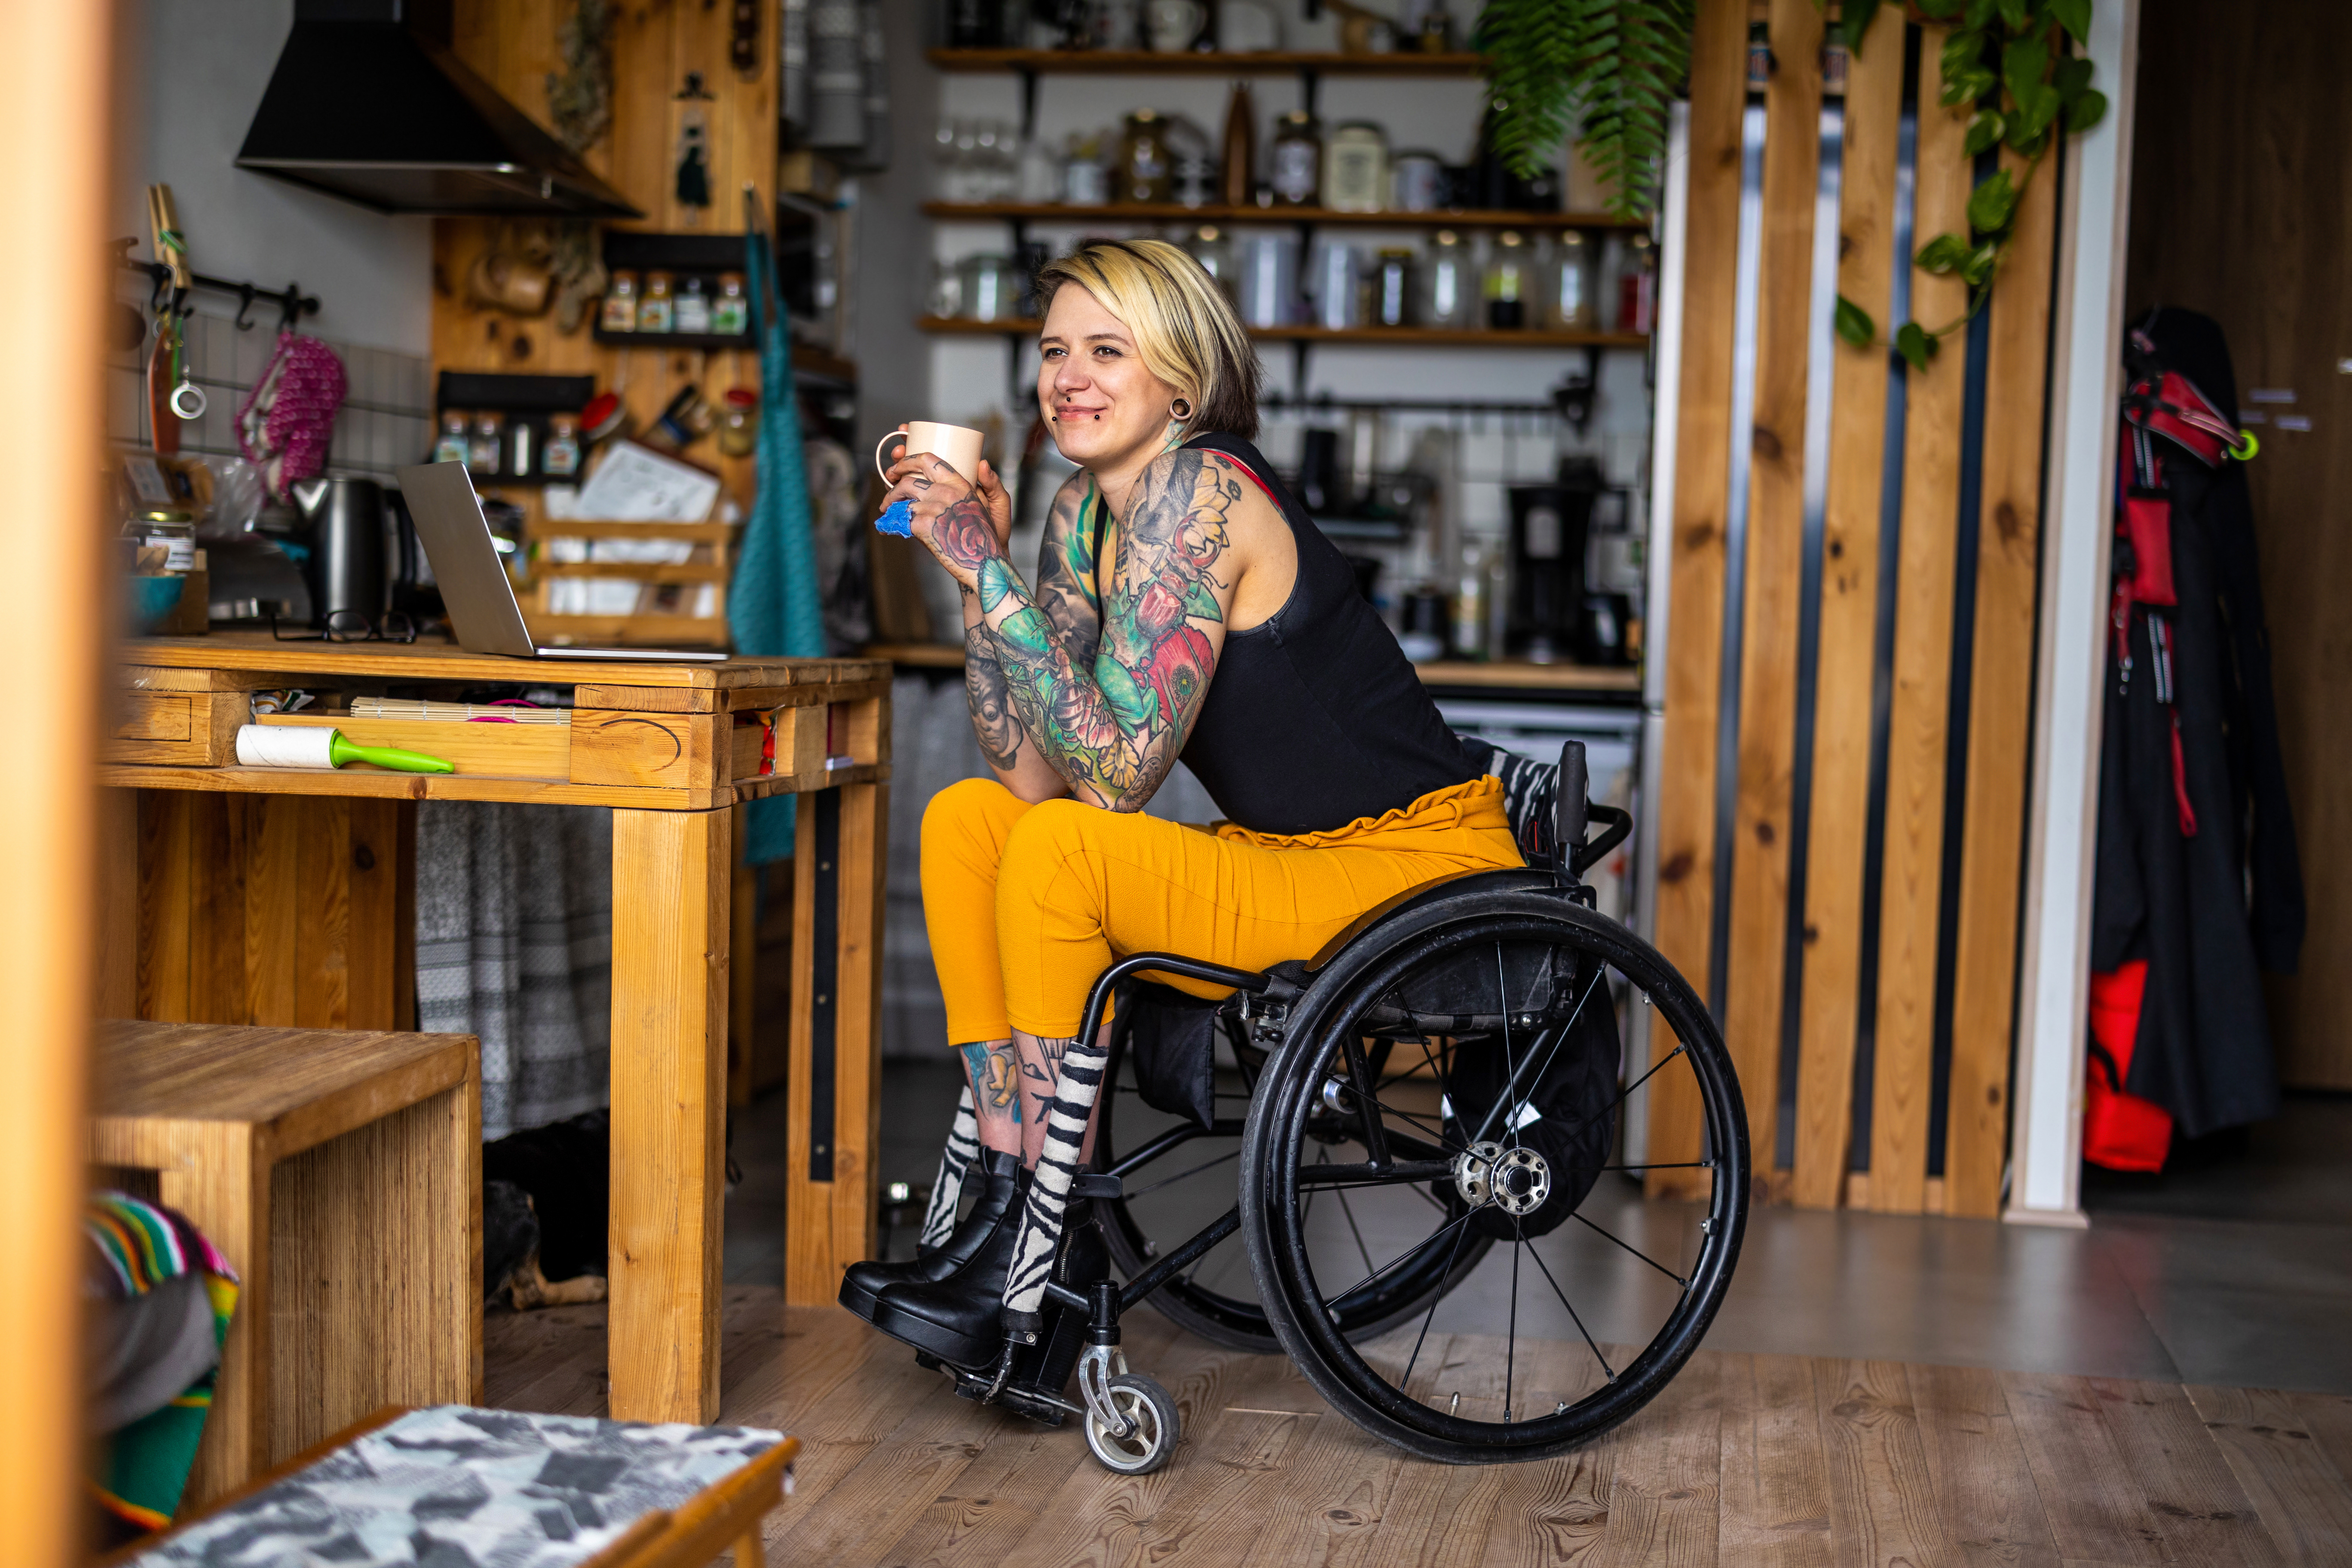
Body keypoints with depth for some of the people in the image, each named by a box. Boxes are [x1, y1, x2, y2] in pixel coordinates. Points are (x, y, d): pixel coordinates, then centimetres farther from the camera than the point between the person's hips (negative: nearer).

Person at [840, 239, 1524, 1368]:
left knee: (1060, 850, -24)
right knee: (966, 820, 0)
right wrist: (968, 563, -4)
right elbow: (1031, 769, 1)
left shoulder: (1200, 491, -20)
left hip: (1416, 877, -9)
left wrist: (988, 568, -23)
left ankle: (1036, 1263, -13)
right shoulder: (1087, 510, 6)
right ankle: (1003, 1190, -1)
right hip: (1285, 860, 9)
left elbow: (1115, 770, -26)